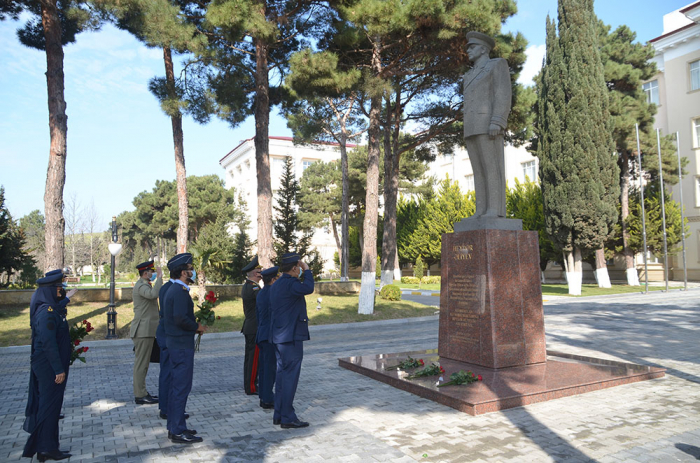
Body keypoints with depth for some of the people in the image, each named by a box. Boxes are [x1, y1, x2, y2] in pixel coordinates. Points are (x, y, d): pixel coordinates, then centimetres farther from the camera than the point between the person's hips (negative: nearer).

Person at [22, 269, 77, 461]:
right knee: (49, 404, 0)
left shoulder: (52, 308, 5)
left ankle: (42, 446, 29)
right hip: (49, 367, -9)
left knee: (47, 404, 17)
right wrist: (59, 369, -21)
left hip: (48, 366, 9)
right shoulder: (46, 312, -22)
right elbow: (48, 343, -24)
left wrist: (66, 298, 45)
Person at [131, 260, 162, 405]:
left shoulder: (144, 285, 18)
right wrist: (159, 277, -29)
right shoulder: (141, 286, -15)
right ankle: (140, 396, 2)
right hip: (143, 331, -11)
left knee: (142, 363, 16)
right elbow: (154, 294, -36)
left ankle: (141, 393, 24)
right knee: (141, 363, -4)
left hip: (146, 330, 11)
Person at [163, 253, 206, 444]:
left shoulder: (173, 289, 14)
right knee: (181, 387, -3)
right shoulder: (180, 291, -18)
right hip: (182, 344, -11)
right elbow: (180, 318, -27)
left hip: (175, 342, 11)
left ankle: (174, 427, 26)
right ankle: (178, 431, 4)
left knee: (175, 386, 16)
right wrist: (197, 327, -12)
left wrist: (194, 327, 11)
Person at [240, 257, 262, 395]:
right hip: (256, 328, -10)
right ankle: (251, 387, 2)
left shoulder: (246, 287, 13)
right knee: (254, 358, -4)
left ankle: (248, 384, 24)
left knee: (250, 357, 15)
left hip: (249, 327, 10)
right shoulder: (253, 287, -19)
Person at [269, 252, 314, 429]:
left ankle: (278, 415, 22)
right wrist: (307, 270, -21)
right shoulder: (289, 284, -17)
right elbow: (308, 288, -37)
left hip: (279, 336, 10)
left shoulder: (276, 285, 14)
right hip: (291, 337, -10)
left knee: (282, 375, 15)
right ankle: (287, 417, 4)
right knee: (290, 376, -3)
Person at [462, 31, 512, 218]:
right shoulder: (472, 75, 28)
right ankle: (482, 213, -2)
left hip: (489, 124, -8)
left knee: (492, 168, -13)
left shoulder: (498, 64, 5)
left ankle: (495, 212, -16)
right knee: (479, 171, 1)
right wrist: (468, 132, 17)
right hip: (473, 128, 8)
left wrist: (496, 123, -21)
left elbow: (503, 94, -9)